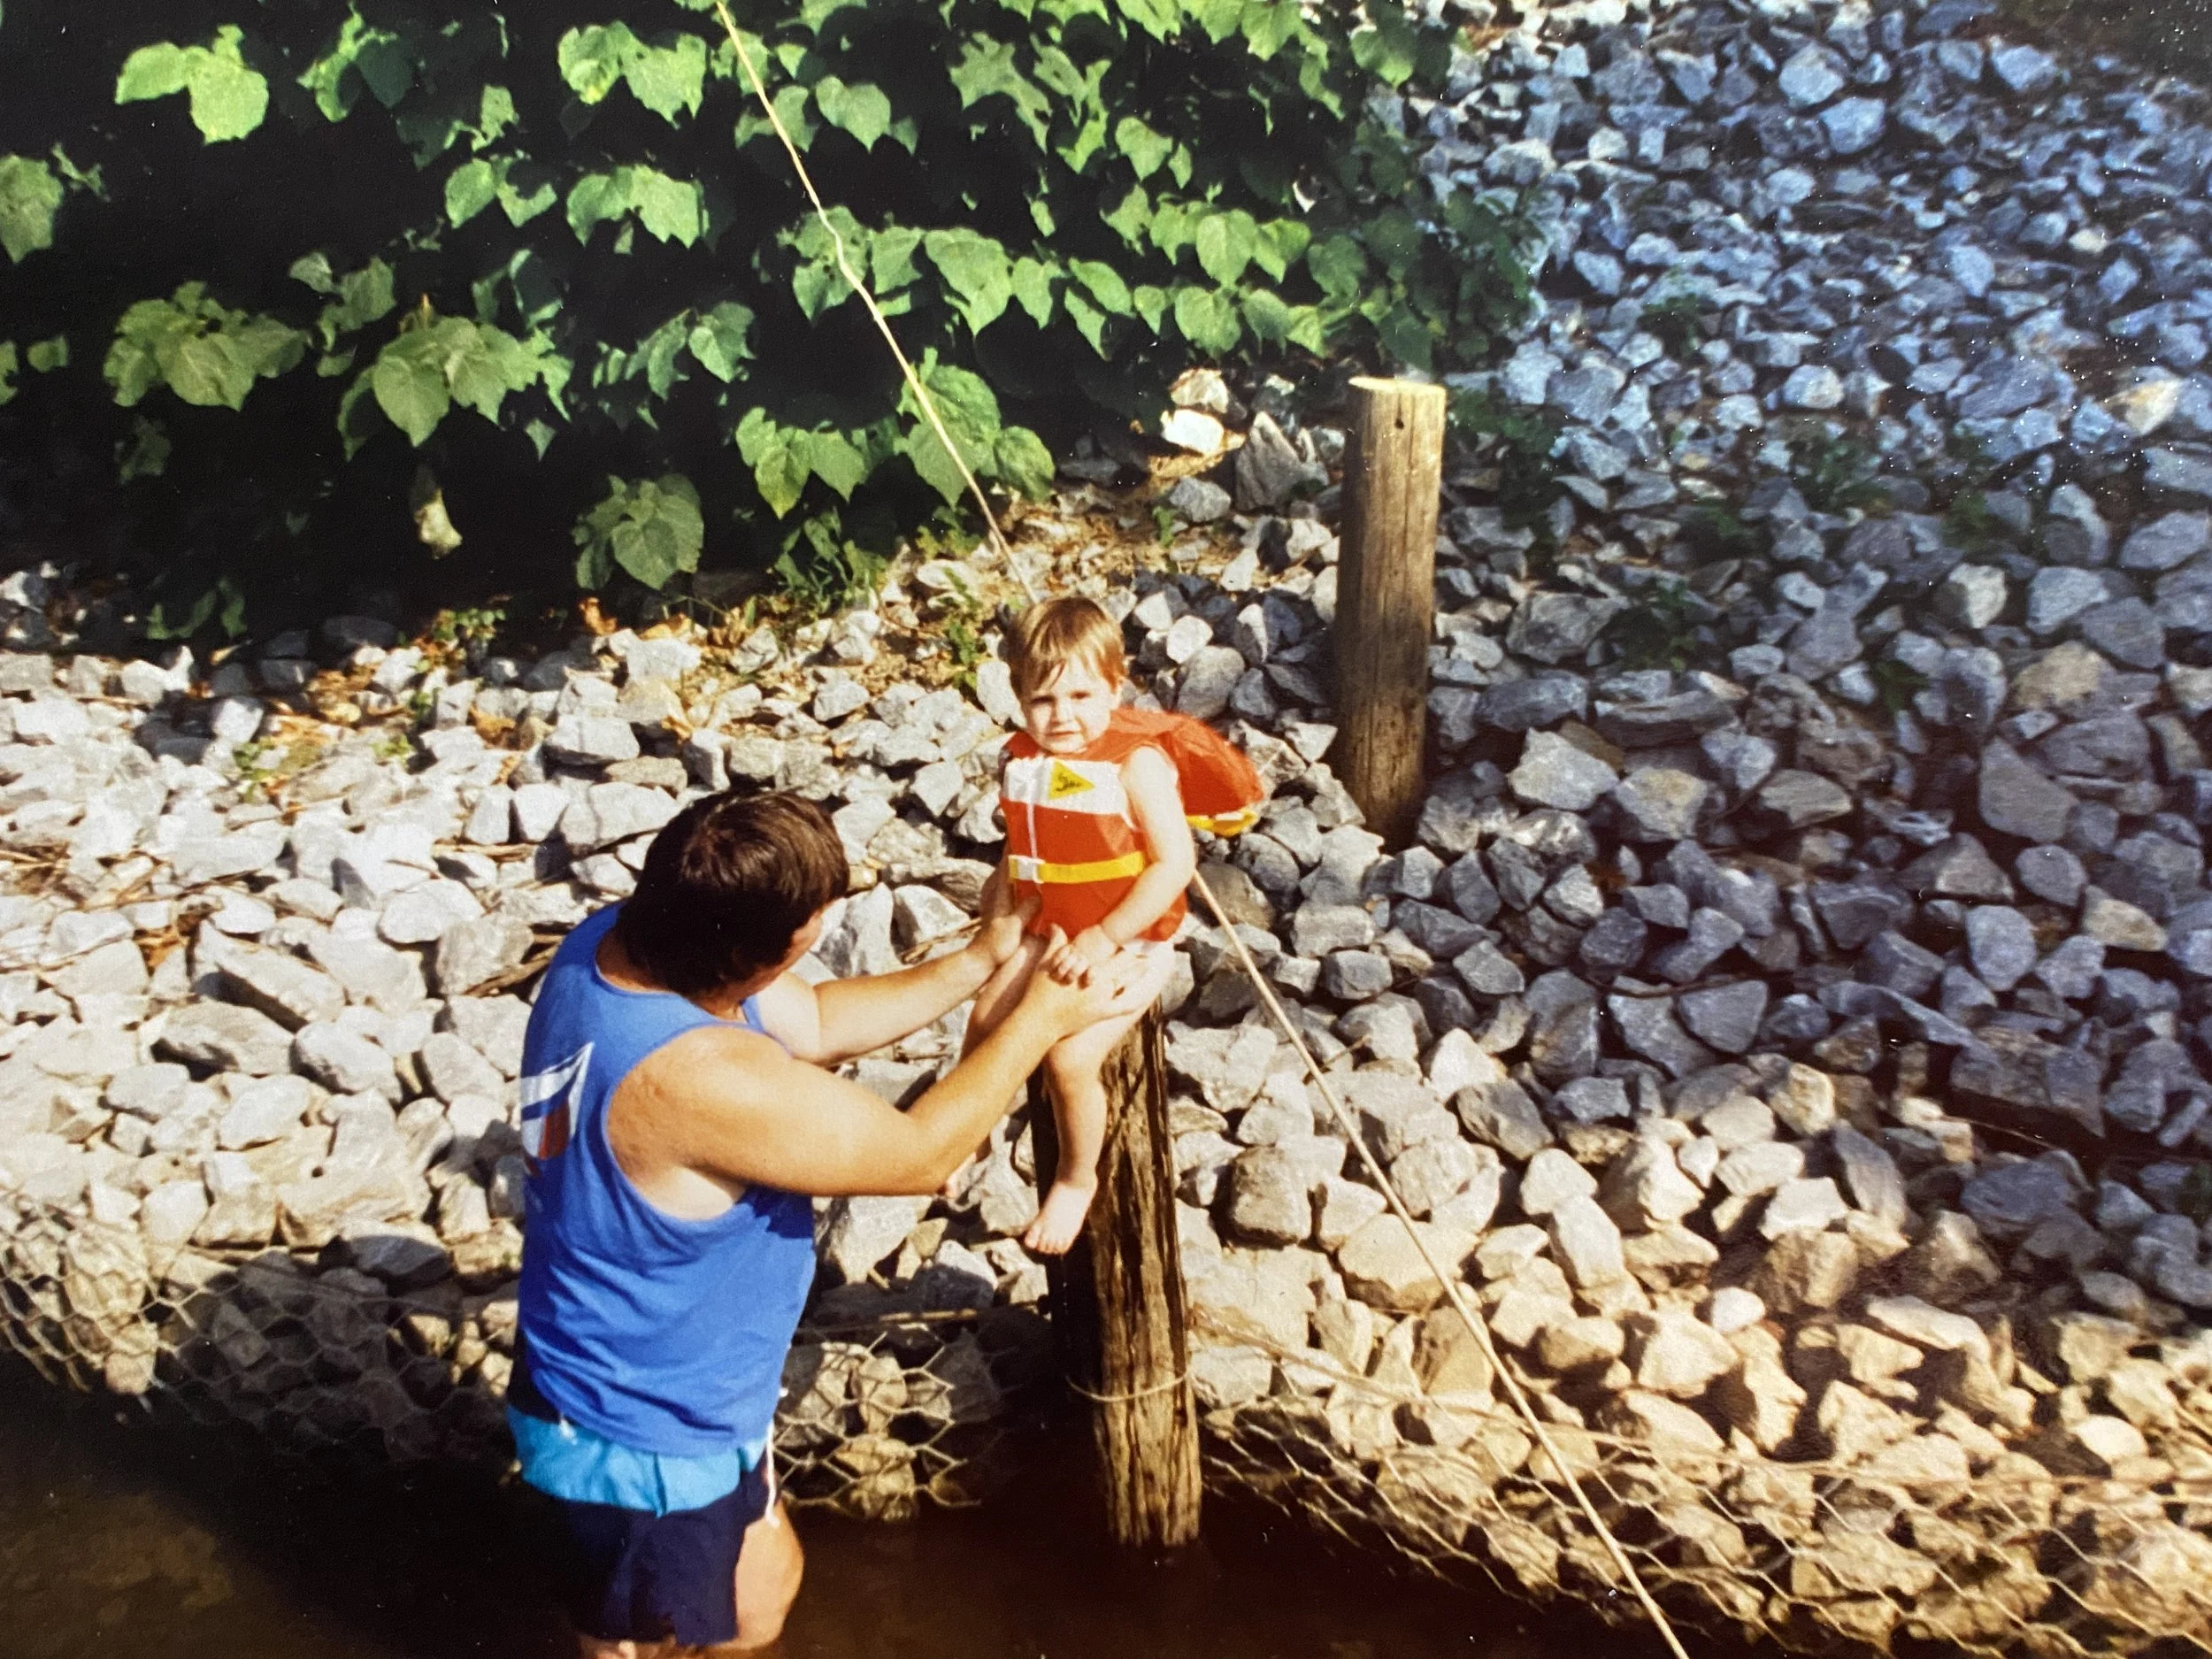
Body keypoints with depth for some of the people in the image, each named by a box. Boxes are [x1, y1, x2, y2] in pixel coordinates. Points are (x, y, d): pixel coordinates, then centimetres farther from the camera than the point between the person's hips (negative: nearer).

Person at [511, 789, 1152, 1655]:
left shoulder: (618, 939, -11)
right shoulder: (698, 1077, -39)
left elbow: (816, 1024, 5)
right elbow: (920, 1154, -25)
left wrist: (983, 960, 1)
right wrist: (1041, 1018, -12)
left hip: (625, 1386, 9)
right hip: (643, 1438, -9)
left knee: (764, 1583, 30)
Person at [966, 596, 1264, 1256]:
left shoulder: (1137, 762, -21)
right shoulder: (1021, 760, -2)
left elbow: (1175, 863, -23)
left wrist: (1103, 939, -27)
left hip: (1129, 943, -6)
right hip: (1050, 936, 6)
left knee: (1070, 1055, -19)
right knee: (985, 1021, -1)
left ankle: (1077, 1179, 8)